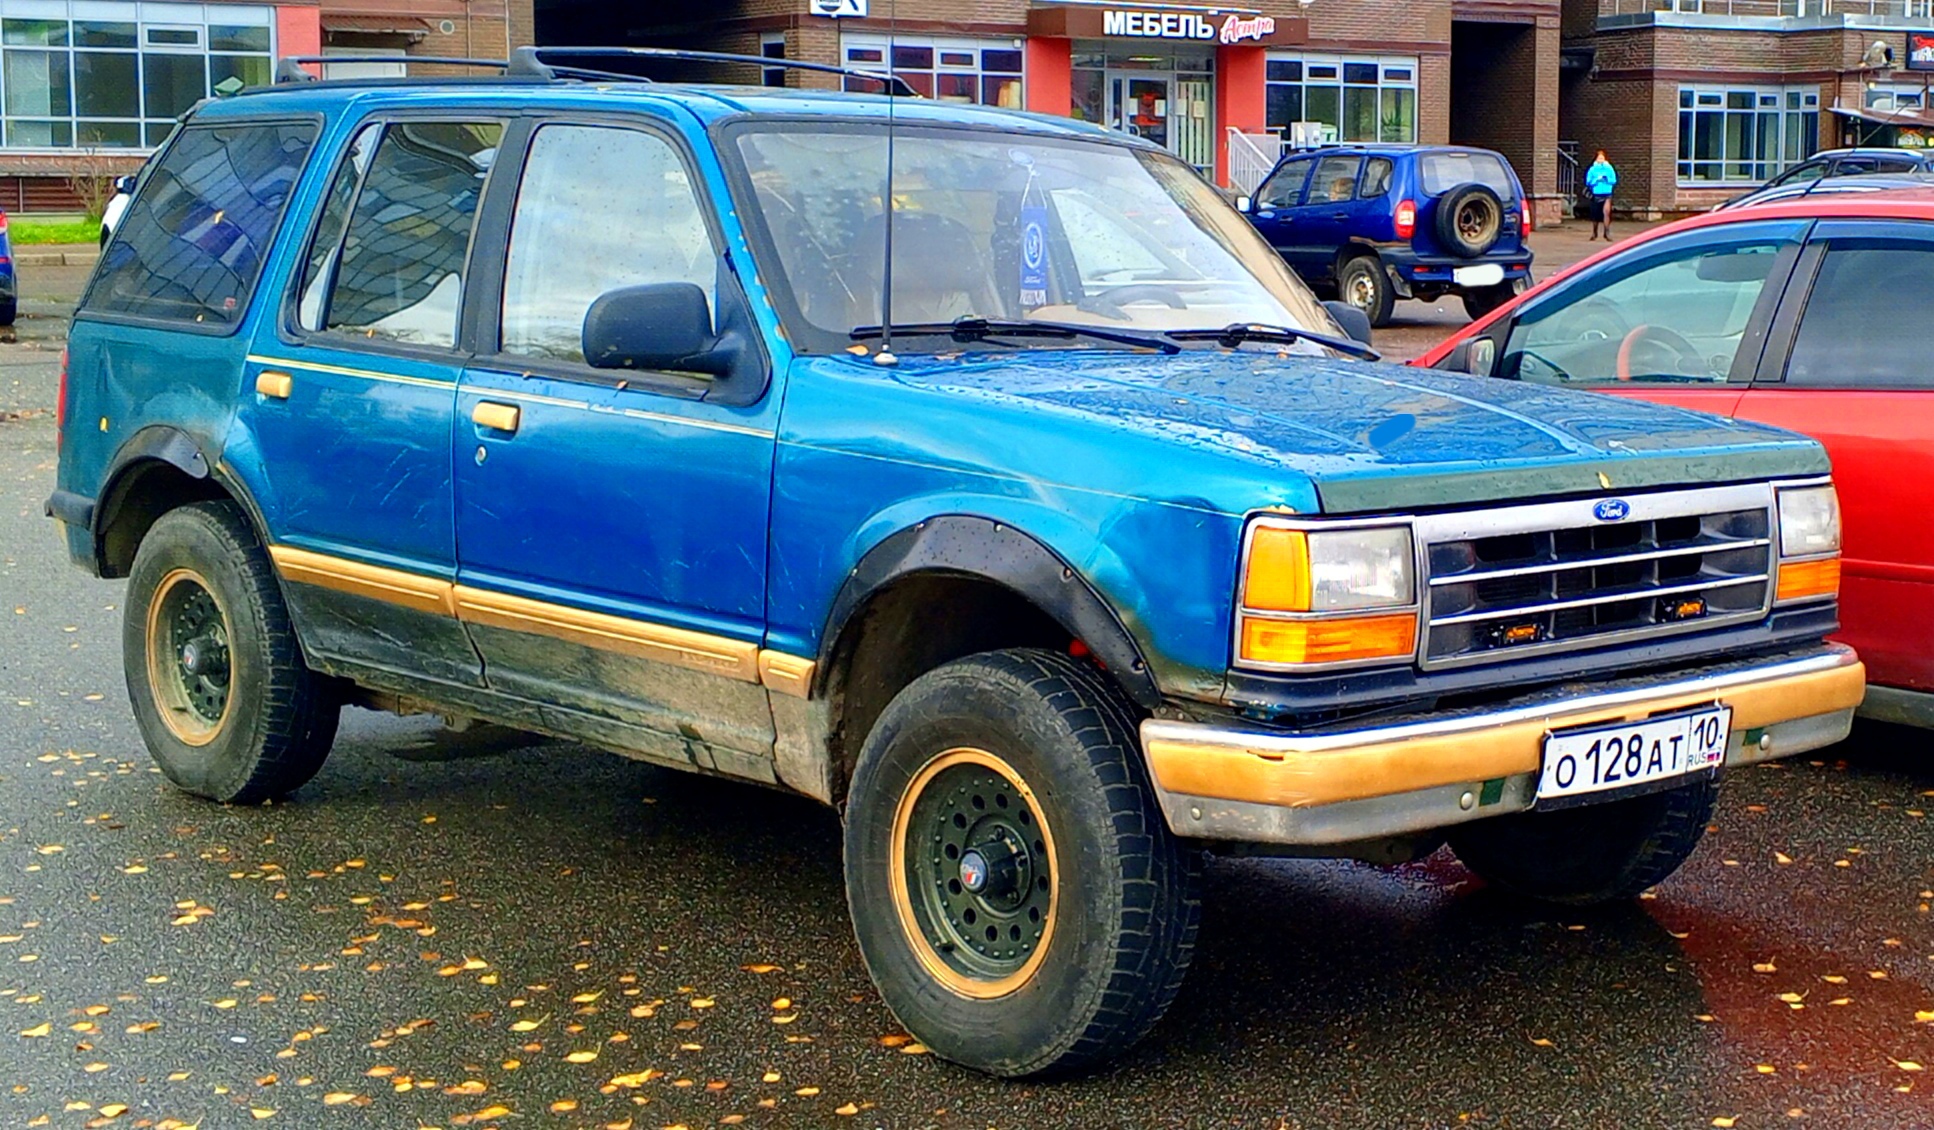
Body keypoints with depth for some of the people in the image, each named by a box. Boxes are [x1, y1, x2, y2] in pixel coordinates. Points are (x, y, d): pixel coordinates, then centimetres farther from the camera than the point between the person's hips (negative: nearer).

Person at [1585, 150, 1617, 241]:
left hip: (1607, 195, -1)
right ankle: (1594, 233, 32)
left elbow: (1614, 181, 3)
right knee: (1595, 215, 12)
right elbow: (1588, 182, -2)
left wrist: (1607, 179, -15)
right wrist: (1597, 180, -17)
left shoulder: (1609, 168, 3)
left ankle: (1607, 233, -19)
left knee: (1606, 212, -21)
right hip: (1596, 195, 1)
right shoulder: (1592, 169, 2)